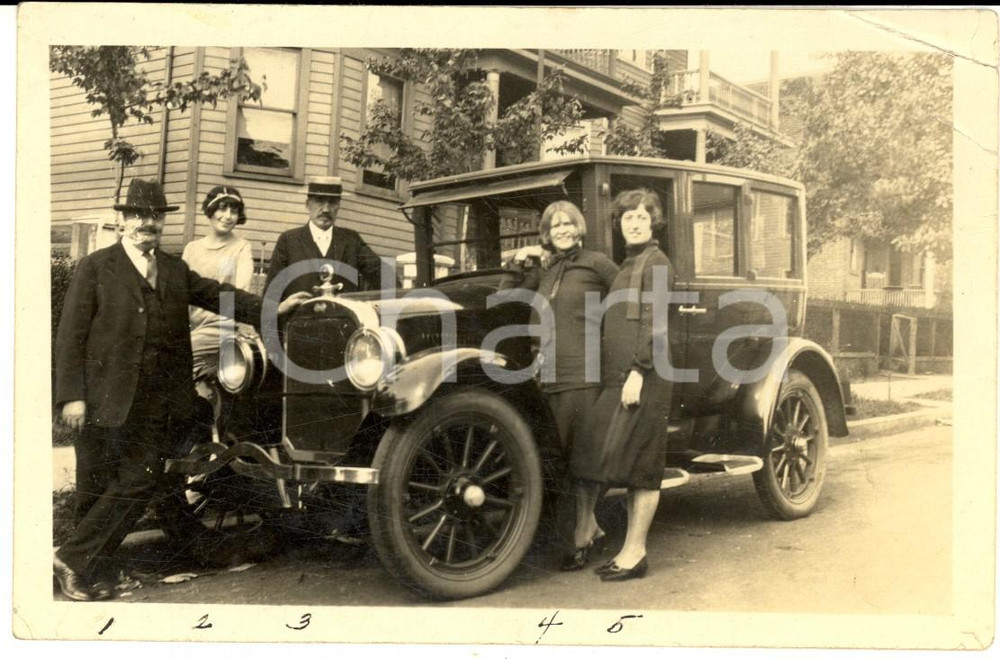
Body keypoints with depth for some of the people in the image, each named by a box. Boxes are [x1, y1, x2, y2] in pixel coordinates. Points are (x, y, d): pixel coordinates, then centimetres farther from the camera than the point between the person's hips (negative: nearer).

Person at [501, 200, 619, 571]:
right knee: (563, 454, 10)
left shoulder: (596, 263, 0)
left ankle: (581, 539, 9)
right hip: (551, 375, 6)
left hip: (584, 373, -6)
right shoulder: (544, 273, 17)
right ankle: (590, 526, 25)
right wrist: (517, 264, 9)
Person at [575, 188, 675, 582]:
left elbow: (654, 323, -15)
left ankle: (635, 554, 0)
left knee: (639, 465, -5)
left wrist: (638, 372, -21)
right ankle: (632, 550, 16)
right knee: (630, 465, 10)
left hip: (643, 377, -9)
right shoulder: (627, 265, 22)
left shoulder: (656, 262, -4)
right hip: (618, 377, 9)